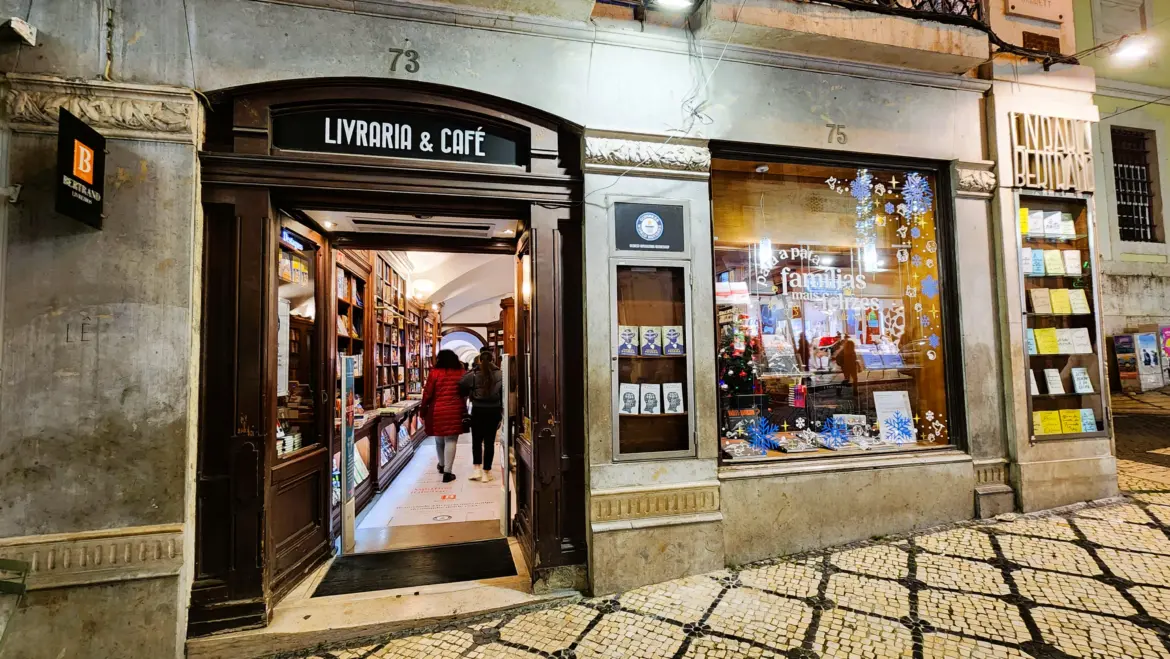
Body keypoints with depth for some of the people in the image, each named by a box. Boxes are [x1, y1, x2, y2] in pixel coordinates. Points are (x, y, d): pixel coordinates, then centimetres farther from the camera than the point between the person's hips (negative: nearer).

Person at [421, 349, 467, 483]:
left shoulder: (434, 372, -3)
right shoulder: (461, 373, 1)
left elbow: (428, 394, -3)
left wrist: (423, 412, 6)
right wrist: (463, 410, 18)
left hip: (437, 411, 0)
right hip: (455, 411, 0)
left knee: (439, 439, 19)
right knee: (451, 441, 2)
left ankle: (442, 465, 39)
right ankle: (447, 472, 0)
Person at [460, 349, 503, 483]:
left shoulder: (473, 374, -6)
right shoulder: (499, 375, -4)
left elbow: (461, 389, -6)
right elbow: (503, 395, -1)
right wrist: (501, 412, 7)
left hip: (478, 410, -1)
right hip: (493, 411, 1)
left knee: (476, 440, 14)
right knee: (489, 441, 6)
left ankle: (477, 469, 9)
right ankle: (486, 472, 11)